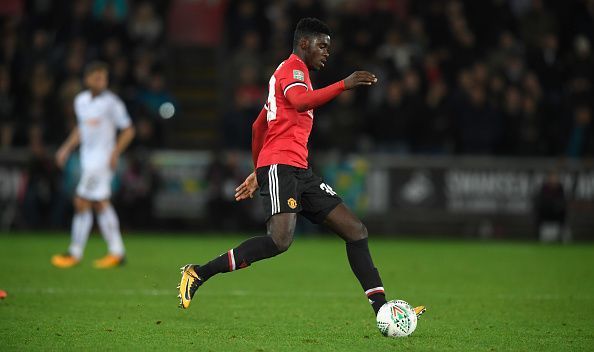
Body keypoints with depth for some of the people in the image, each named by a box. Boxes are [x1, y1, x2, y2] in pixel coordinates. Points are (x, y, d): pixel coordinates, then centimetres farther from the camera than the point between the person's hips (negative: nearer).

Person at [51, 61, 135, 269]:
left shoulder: (111, 103, -10)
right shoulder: (81, 100, 10)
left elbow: (128, 130, -6)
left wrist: (115, 152, -14)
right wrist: (67, 148, 17)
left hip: (102, 159, -7)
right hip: (87, 159, 7)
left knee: (82, 203, -9)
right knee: (100, 204, 8)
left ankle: (75, 253, -1)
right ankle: (116, 252, 12)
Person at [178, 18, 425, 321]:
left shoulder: (291, 72, 27)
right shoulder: (292, 67, -3)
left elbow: (258, 126, 34)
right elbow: (300, 101, -27)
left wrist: (258, 172, 39)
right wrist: (343, 85, -29)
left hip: (299, 172, 11)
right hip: (280, 166, -11)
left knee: (356, 230, 2)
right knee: (280, 240, -27)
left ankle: (381, 309, -3)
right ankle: (197, 274, -17)